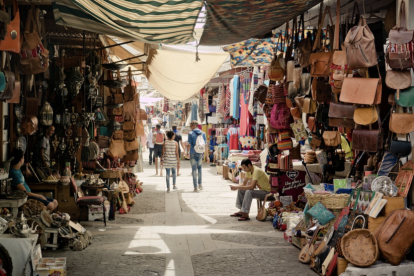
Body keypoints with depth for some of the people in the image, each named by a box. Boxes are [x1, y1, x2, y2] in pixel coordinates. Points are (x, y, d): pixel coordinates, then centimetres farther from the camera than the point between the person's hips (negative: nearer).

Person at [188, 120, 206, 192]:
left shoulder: (191, 133, -7)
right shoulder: (203, 133, 3)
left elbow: (189, 144, -9)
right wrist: (205, 154, 14)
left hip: (193, 153, -3)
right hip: (200, 153, 3)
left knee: (194, 169, 3)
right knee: (199, 168, 19)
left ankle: (195, 187, 4)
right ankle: (200, 184, 13)